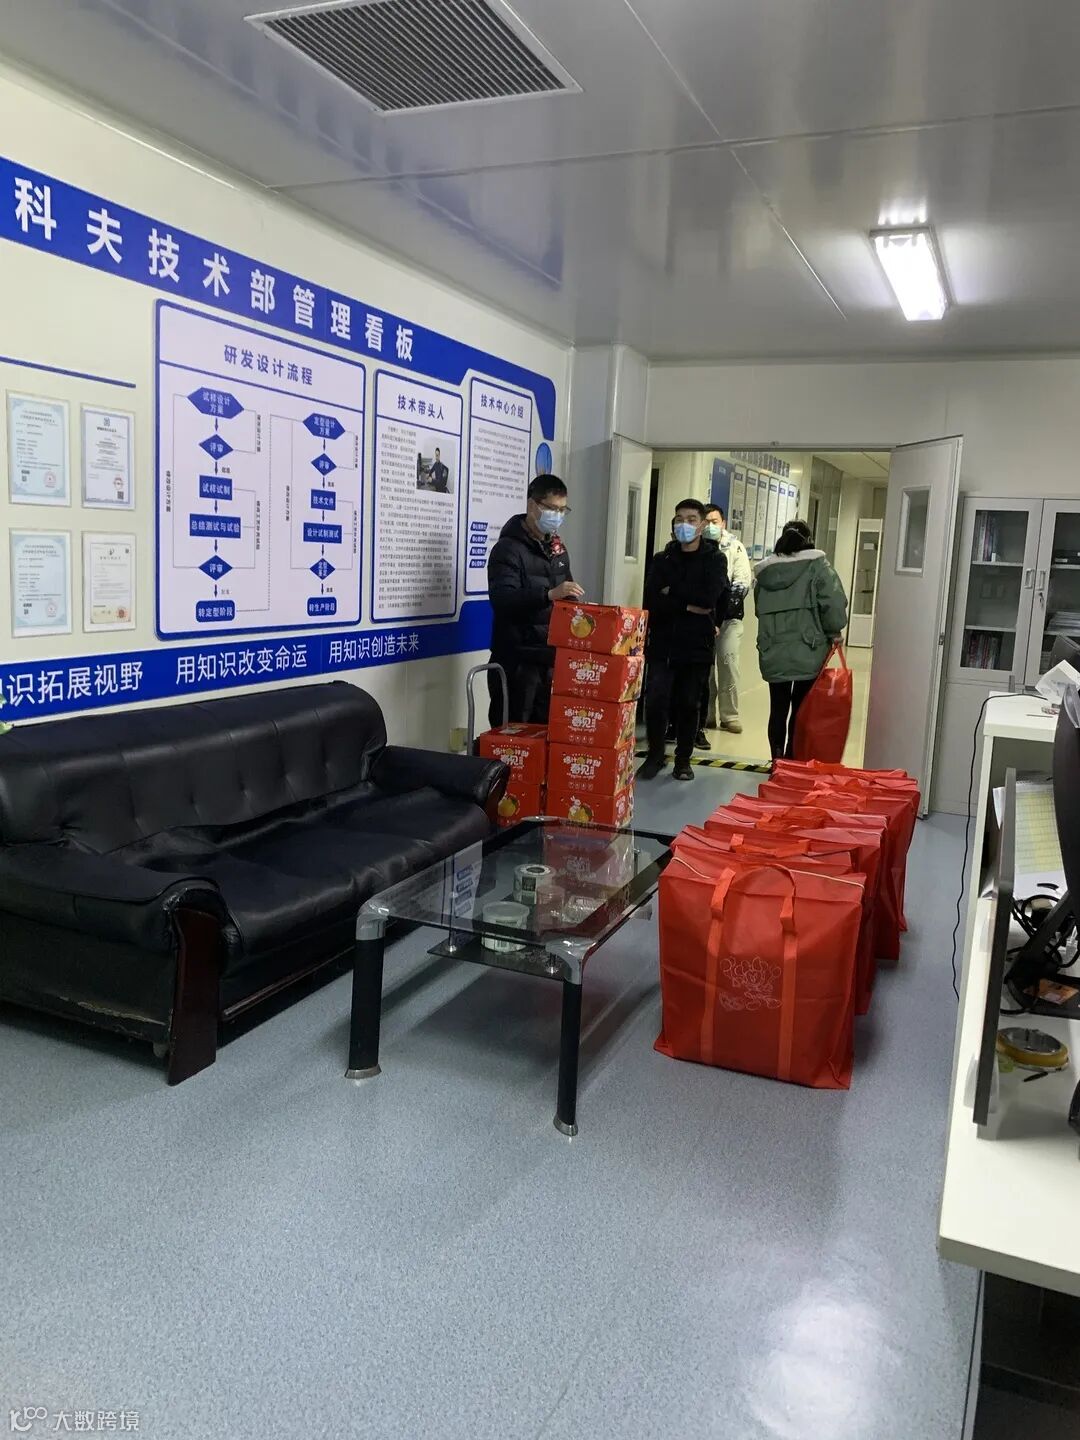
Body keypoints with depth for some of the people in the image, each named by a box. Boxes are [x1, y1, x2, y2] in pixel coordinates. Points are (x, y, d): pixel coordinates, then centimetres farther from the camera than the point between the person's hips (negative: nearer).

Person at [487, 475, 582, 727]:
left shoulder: (557, 548, 15)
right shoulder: (509, 548, -10)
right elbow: (501, 600, -25)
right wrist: (549, 595, -37)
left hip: (551, 659, 7)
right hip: (516, 661, -7)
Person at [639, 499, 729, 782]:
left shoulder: (715, 559, 3)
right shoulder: (661, 560, 8)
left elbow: (710, 597, -16)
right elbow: (651, 602, -7)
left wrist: (673, 592, -9)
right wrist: (688, 606, -14)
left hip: (696, 645, -1)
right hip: (662, 644, 1)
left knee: (688, 704, 6)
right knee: (655, 701, -6)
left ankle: (683, 759, 21)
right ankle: (655, 755, 12)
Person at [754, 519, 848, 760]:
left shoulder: (764, 570, 10)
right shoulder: (817, 566, -4)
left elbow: (760, 609, 10)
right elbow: (833, 602, -12)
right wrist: (833, 632, 3)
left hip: (772, 654, 3)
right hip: (808, 653, -3)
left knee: (778, 709, 10)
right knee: (801, 712, 6)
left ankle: (777, 761, 12)